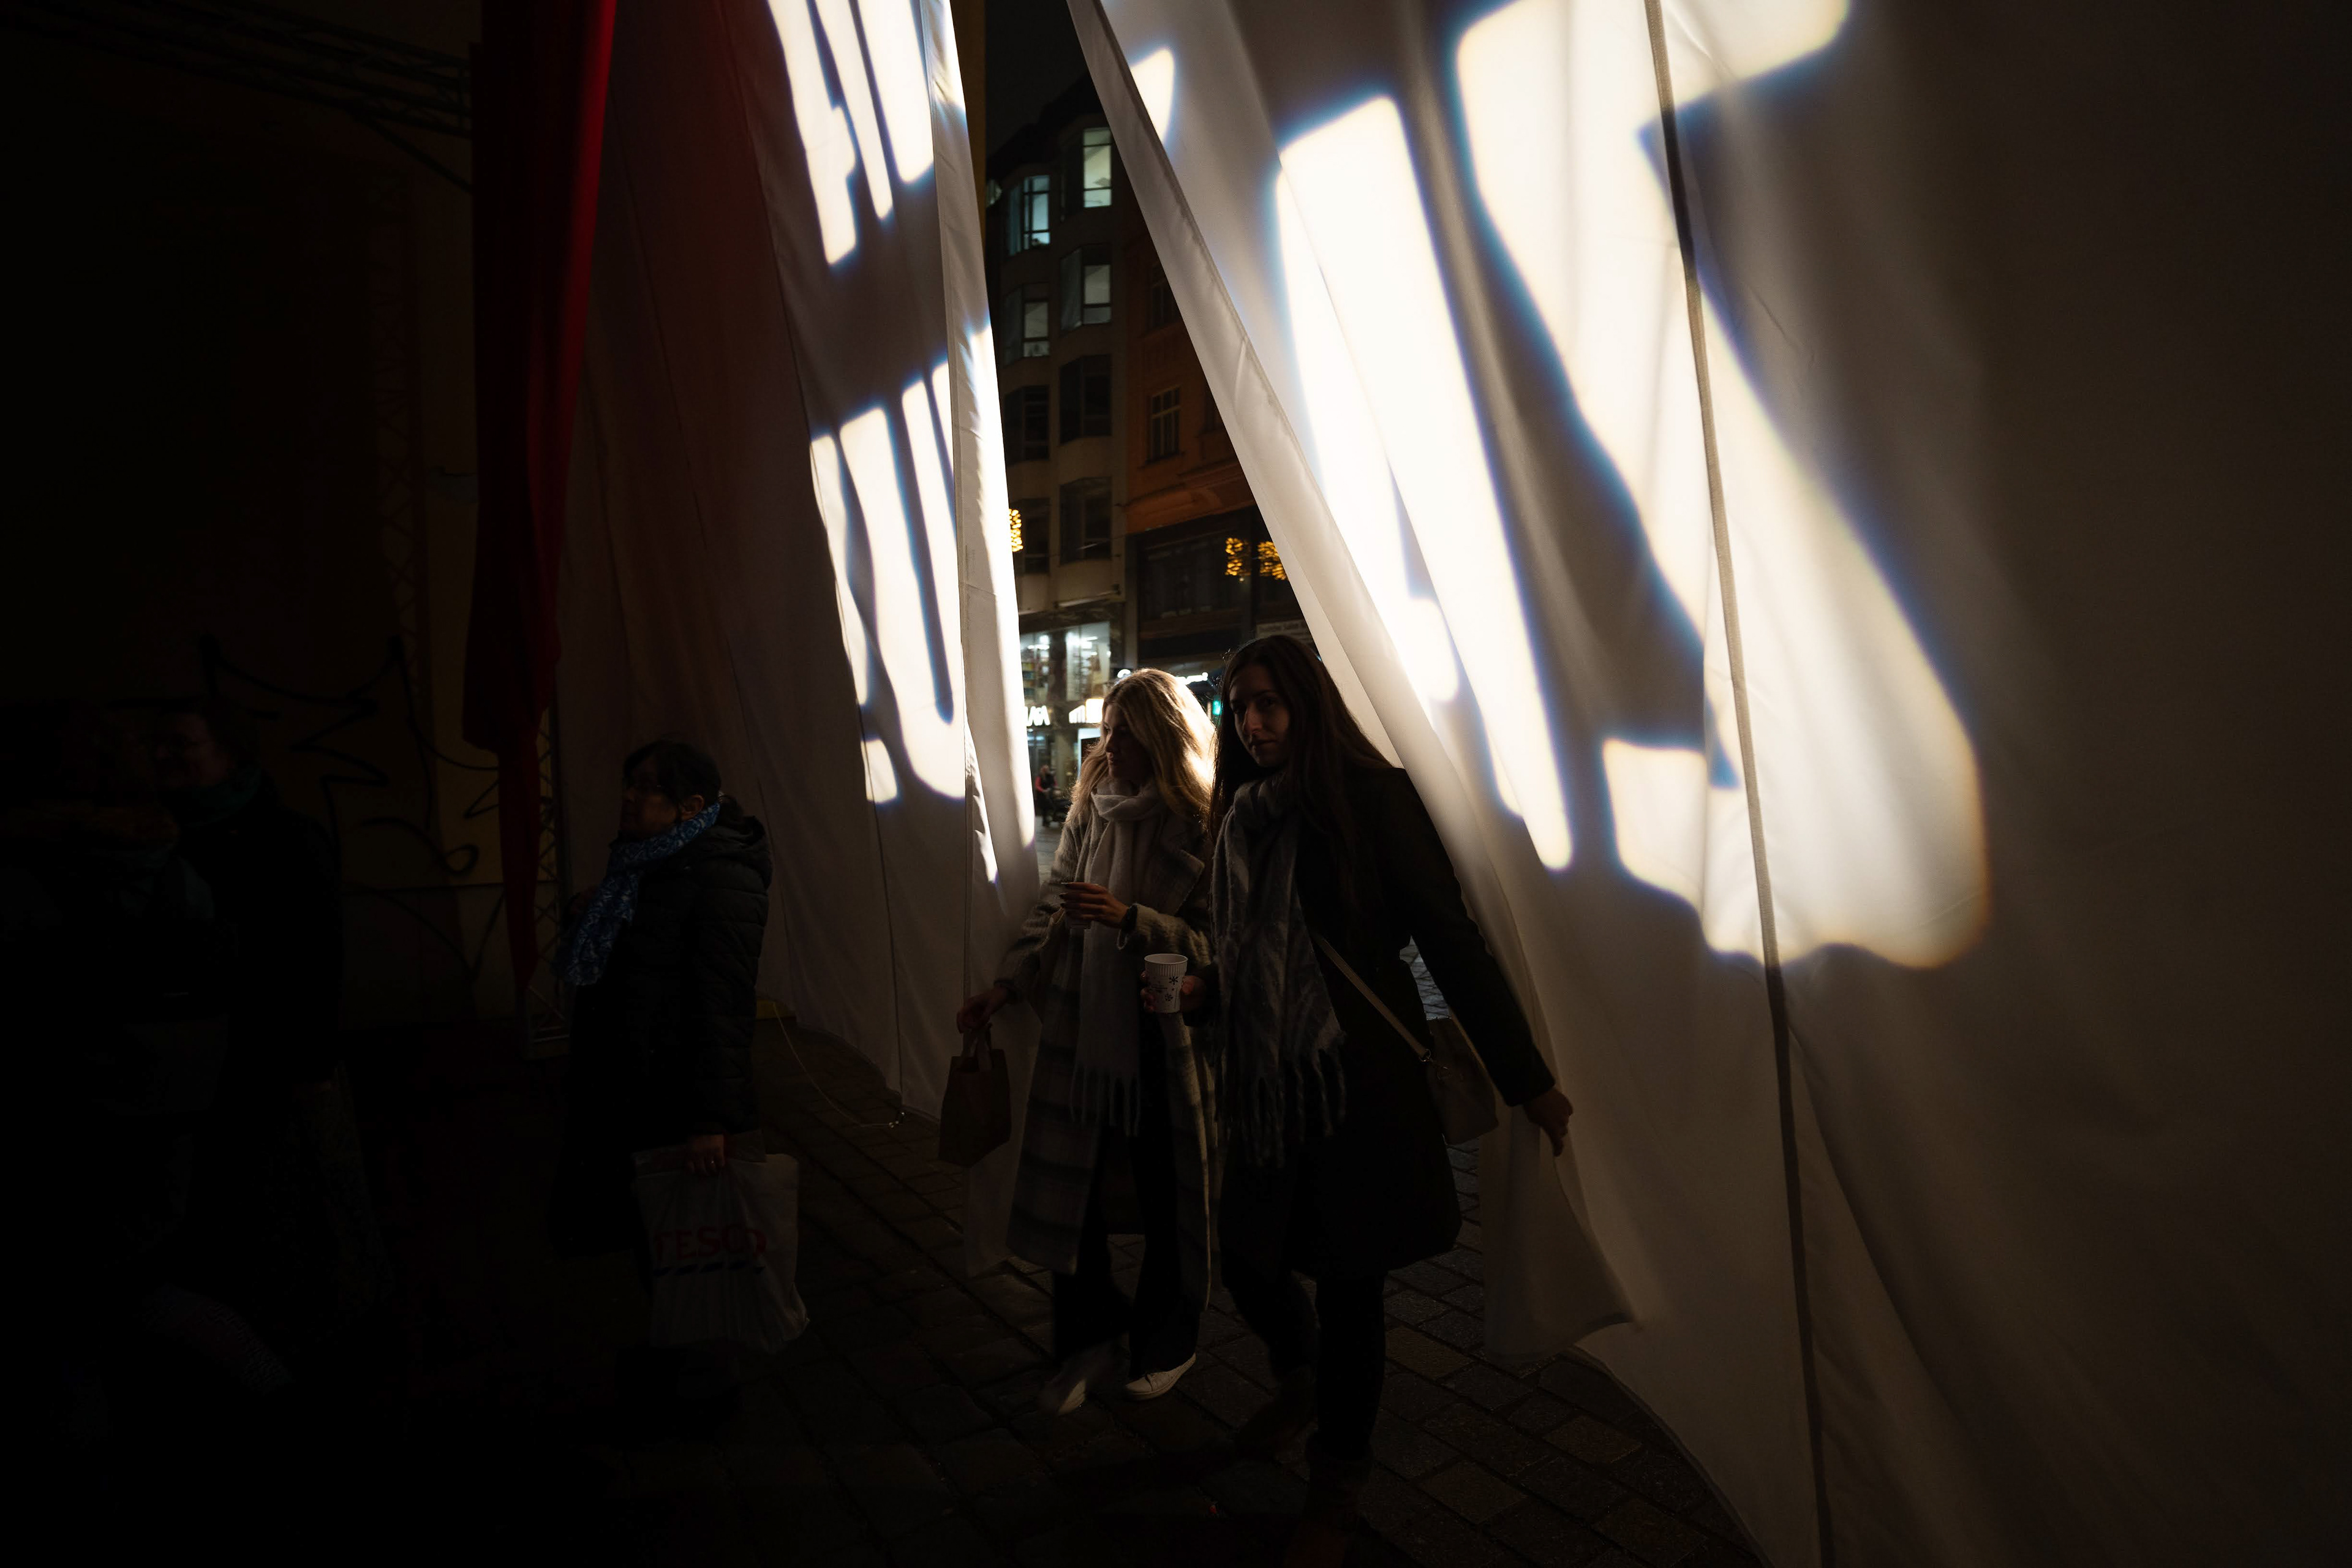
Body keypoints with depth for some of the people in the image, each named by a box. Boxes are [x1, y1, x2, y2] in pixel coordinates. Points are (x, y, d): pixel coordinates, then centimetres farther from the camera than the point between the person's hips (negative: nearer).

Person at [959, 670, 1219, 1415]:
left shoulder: (1203, 827, -9)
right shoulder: (1090, 809, 5)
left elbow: (1213, 942, -12)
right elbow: (1052, 908, 9)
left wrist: (1130, 918, -23)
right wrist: (1005, 984, 0)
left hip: (1165, 1038, -4)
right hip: (1080, 1026, 4)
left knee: (1167, 1196, 11)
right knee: (1070, 1188, 9)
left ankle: (1165, 1343, 36)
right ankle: (1089, 1339, 33)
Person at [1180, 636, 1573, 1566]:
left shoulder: (1372, 797, -9)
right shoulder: (1245, 819, 8)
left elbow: (1448, 939, -10)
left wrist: (1524, 1077, -10)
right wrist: (1201, 990, -3)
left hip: (1361, 1079, -5)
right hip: (1268, 1083, 5)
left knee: (1347, 1283, 6)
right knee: (1245, 1259, 11)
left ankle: (1336, 1490, 31)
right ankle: (1303, 1379, 47)